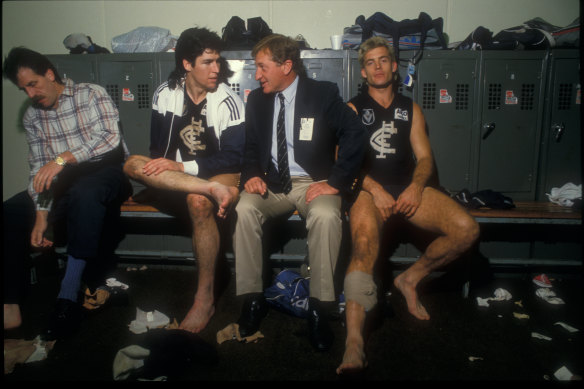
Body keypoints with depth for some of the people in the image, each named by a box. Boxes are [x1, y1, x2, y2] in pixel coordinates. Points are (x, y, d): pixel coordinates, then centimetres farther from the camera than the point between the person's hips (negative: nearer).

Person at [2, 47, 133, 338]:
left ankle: (69, 297, -35)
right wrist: (41, 215, -7)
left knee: (83, 192, -40)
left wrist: (63, 158, -27)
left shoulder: (92, 94, -3)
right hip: (66, 183, 6)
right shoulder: (32, 117, 12)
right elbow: (38, 170, 6)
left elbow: (111, 139, -18)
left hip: (108, 172, -6)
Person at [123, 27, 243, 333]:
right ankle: (215, 191, -38)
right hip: (173, 183, 4)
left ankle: (205, 298, -25)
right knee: (133, 164, -22)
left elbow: (233, 158, -12)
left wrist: (181, 167, -20)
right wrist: (161, 167, -15)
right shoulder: (165, 93, 6)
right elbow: (158, 148, 8)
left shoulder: (228, 101, -5)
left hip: (219, 175, -3)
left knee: (198, 201, -37)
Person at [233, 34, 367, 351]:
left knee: (326, 215, -35)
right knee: (244, 210, -28)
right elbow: (250, 146, 16)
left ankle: (319, 307, -22)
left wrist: (335, 182, -18)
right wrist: (251, 175, -6)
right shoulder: (256, 100, 11)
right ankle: (252, 299, -14)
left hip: (312, 182, -3)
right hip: (271, 182, 3)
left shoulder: (323, 94, -3)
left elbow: (355, 134, -11)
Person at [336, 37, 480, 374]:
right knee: (364, 243, -33)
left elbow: (425, 158, 14)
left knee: (467, 229, -19)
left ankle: (410, 280, 3)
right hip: (369, 190, -3)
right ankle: (354, 342, -38)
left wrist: (416, 187, -8)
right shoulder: (353, 109, 13)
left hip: (409, 188, 4)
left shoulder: (411, 109, 22)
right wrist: (375, 190, -13)